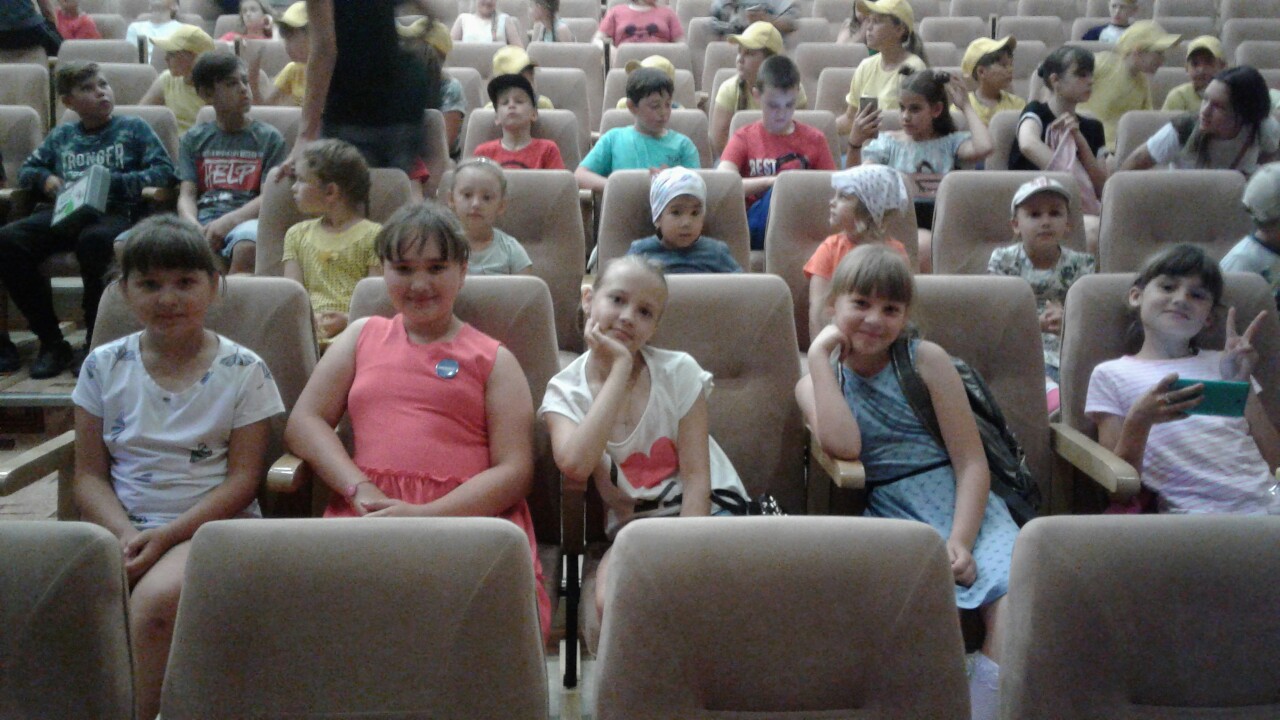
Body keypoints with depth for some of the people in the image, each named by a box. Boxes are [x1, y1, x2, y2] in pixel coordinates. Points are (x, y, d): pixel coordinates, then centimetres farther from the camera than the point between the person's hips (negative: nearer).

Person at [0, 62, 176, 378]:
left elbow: (164, 171, 5)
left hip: (115, 211, -4)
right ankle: (51, 342, -17)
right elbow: (26, 170, 33)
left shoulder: (133, 128, 18)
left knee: (93, 239, -41)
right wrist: (45, 179, 9)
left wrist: (113, 181, -6)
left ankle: (95, 341, -24)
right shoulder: (61, 135, 28)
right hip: (64, 212, 4)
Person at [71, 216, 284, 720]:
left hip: (210, 525, -3)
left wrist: (167, 534, -14)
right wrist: (125, 534, -12)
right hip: (120, 524, 3)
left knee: (156, 598, -33)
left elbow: (243, 479, -3)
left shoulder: (243, 371, 1)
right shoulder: (104, 367, 9)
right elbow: (89, 475, 7)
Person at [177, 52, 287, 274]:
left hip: (245, 220, -2)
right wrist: (194, 227, -14)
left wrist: (228, 221, -15)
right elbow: (187, 195, 9)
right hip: (201, 221, 2)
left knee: (247, 244, -40)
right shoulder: (194, 139, 20)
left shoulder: (269, 138, 13)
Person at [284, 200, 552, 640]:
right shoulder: (362, 337, 26)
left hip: (469, 516, -1)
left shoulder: (493, 360, 16)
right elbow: (303, 422, 15)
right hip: (365, 516, 2)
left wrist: (427, 514, -10)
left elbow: (515, 471, 6)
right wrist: (360, 489, -4)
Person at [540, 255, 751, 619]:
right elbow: (575, 466, -27)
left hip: (707, 510, -1)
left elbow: (697, 477, -9)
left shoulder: (678, 371, -6)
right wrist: (619, 369, -22)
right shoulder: (565, 391, -4)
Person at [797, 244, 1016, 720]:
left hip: (961, 502, 0)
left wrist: (960, 542, -17)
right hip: (889, 514, 0)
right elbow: (843, 446, -16)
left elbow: (971, 462, -1)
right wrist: (819, 353, -8)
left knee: (1014, 582, -30)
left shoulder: (926, 360, 5)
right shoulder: (816, 382, 8)